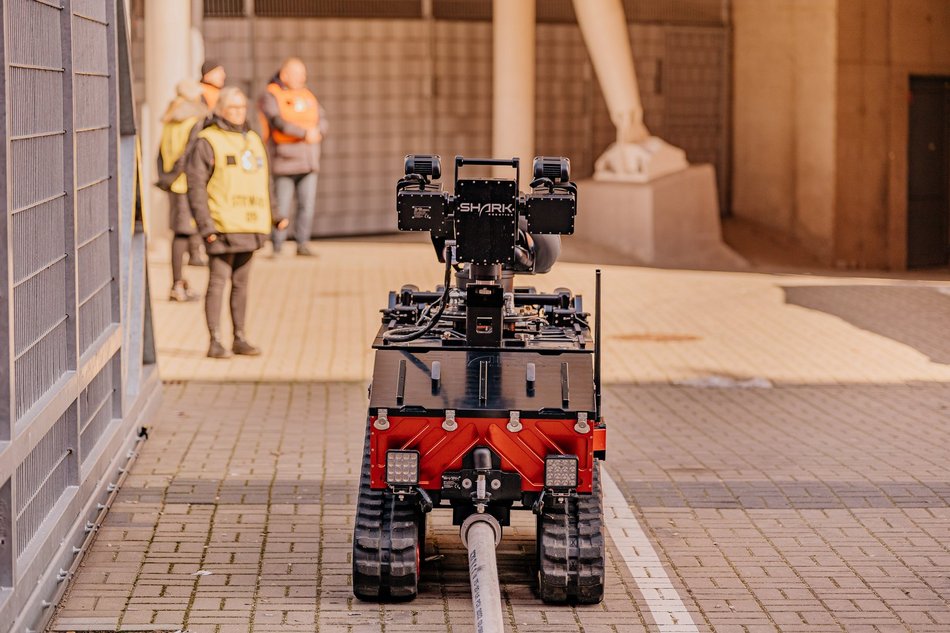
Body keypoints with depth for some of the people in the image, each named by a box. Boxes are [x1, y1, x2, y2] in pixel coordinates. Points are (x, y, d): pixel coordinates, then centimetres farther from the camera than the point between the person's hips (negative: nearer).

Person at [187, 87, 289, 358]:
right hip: (222, 227, -6)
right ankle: (215, 342, -3)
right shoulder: (208, 141, -5)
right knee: (218, 281, -6)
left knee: (241, 282, 11)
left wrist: (273, 215, 15)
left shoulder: (253, 140, 17)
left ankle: (239, 339, 17)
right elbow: (196, 185, -10)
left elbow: (262, 183, 24)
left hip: (249, 228, 6)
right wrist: (206, 225, -17)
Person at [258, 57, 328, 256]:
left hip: (308, 162, 6)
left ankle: (302, 245, 8)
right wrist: (305, 133, -25)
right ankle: (276, 248, 2)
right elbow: (279, 123, -20)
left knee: (307, 204, 1)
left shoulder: (307, 95, 16)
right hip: (284, 163, -6)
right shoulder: (271, 96, -5)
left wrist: (317, 132, -12)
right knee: (282, 207, -5)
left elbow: (322, 120, 10)